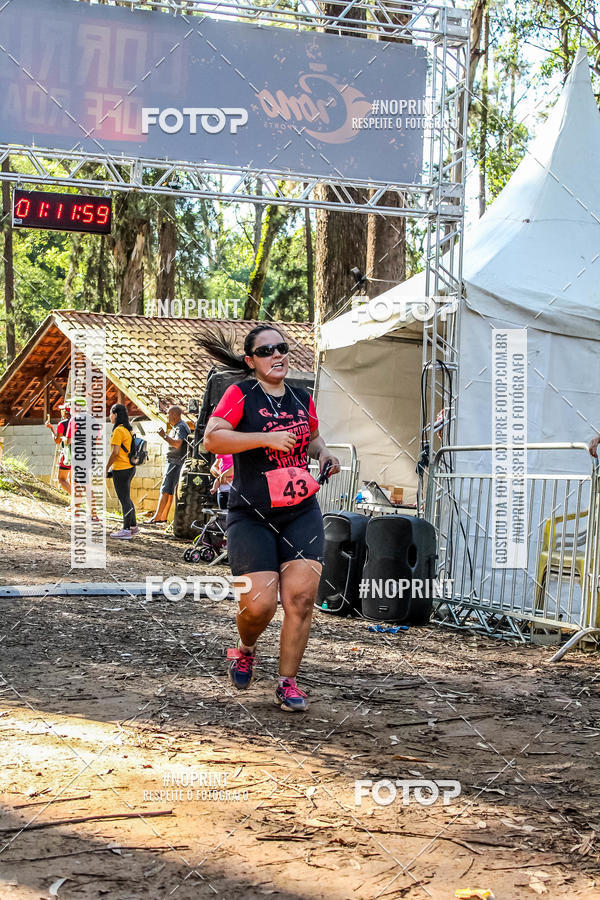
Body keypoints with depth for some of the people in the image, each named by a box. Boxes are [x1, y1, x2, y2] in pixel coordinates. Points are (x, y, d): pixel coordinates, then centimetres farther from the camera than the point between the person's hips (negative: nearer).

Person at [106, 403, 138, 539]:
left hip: (121, 470, -9)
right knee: (126, 498, 18)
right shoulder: (128, 429, 11)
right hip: (130, 468, 9)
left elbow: (115, 452, -20)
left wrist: (106, 468, -11)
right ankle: (133, 527, 24)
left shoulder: (118, 430, -16)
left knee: (124, 500, -4)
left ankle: (126, 530, 1)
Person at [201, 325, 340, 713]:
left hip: (302, 512, 4)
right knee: (259, 604, -10)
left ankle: (288, 682, 7)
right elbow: (212, 438, -17)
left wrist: (323, 453, 8)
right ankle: (246, 650, 26)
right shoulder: (241, 395, -4)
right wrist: (267, 438, -23)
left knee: (301, 597, -8)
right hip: (252, 516, -4)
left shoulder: (302, 398, 12)